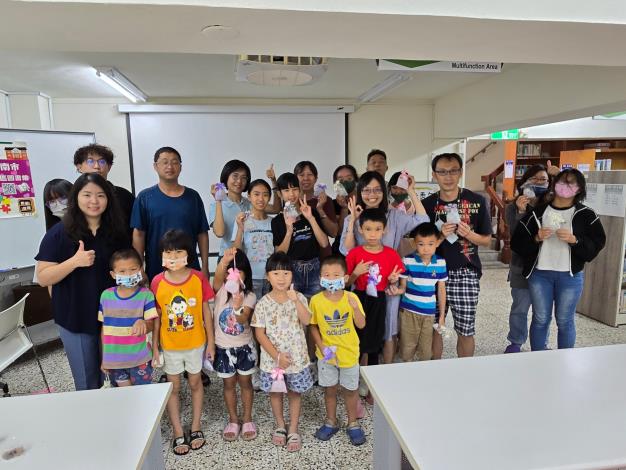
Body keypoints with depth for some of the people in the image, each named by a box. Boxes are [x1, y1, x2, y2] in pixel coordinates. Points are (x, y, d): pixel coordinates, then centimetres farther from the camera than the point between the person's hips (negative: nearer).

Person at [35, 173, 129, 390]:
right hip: (76, 320, -2)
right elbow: (43, 278, -10)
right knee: (88, 382, 11)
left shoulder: (117, 232, 1)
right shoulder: (58, 233, -8)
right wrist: (75, 261, -26)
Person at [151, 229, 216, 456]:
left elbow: (206, 311, -6)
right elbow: (157, 316, -4)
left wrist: (211, 341, -3)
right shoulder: (157, 282, -13)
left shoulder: (198, 278, -15)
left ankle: (195, 427, 36)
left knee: (195, 383, 17)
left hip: (196, 343, 0)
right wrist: (154, 346, -1)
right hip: (170, 345, 1)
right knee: (173, 388, 15)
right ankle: (178, 433, 32)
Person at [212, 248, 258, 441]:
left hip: (244, 347, -1)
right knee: (229, 384, 15)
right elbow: (217, 277, -33)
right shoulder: (221, 291, -9)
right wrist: (225, 260, -53)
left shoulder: (249, 296, -12)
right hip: (223, 347, 1)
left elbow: (243, 320, -28)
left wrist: (238, 307, -50)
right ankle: (233, 420, 32)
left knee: (245, 383, 14)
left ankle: (247, 419, 31)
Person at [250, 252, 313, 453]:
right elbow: (260, 334, -8)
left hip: (296, 356, 0)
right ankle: (280, 426, 38)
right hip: (272, 358, 0)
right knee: (275, 392, 16)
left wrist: (295, 299, -32)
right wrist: (277, 355, -14)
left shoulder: (299, 298, -8)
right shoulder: (263, 303, -9)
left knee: (294, 392, 13)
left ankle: (293, 430, 30)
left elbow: (307, 321, -22)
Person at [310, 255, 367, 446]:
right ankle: (331, 422, 39)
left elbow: (361, 325, -17)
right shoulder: (316, 300, -13)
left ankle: (353, 423, 36)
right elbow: (313, 326, -3)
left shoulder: (351, 298, -14)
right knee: (330, 389, 17)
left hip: (349, 353, 0)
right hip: (327, 354, 1)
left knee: (350, 389, 15)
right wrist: (321, 347, -14)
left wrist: (355, 308, -34)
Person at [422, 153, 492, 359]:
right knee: (433, 328, 10)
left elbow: (487, 240, 6)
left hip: (466, 274, -1)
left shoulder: (476, 201, -1)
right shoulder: (427, 204, 2)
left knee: (466, 331, 7)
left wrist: (469, 234, -14)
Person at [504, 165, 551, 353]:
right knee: (520, 308, 8)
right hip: (522, 266, -1)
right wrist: (520, 212, -25)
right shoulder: (513, 207, -3)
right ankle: (515, 344, 25)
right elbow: (515, 234, -14)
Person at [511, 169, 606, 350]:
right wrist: (536, 239, -16)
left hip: (570, 276, 0)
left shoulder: (586, 214, 1)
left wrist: (574, 240, -17)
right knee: (540, 320, 9)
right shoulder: (538, 212, 1)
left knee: (565, 321, 9)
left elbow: (597, 244, -3)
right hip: (539, 274, 1)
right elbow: (517, 242, 1)